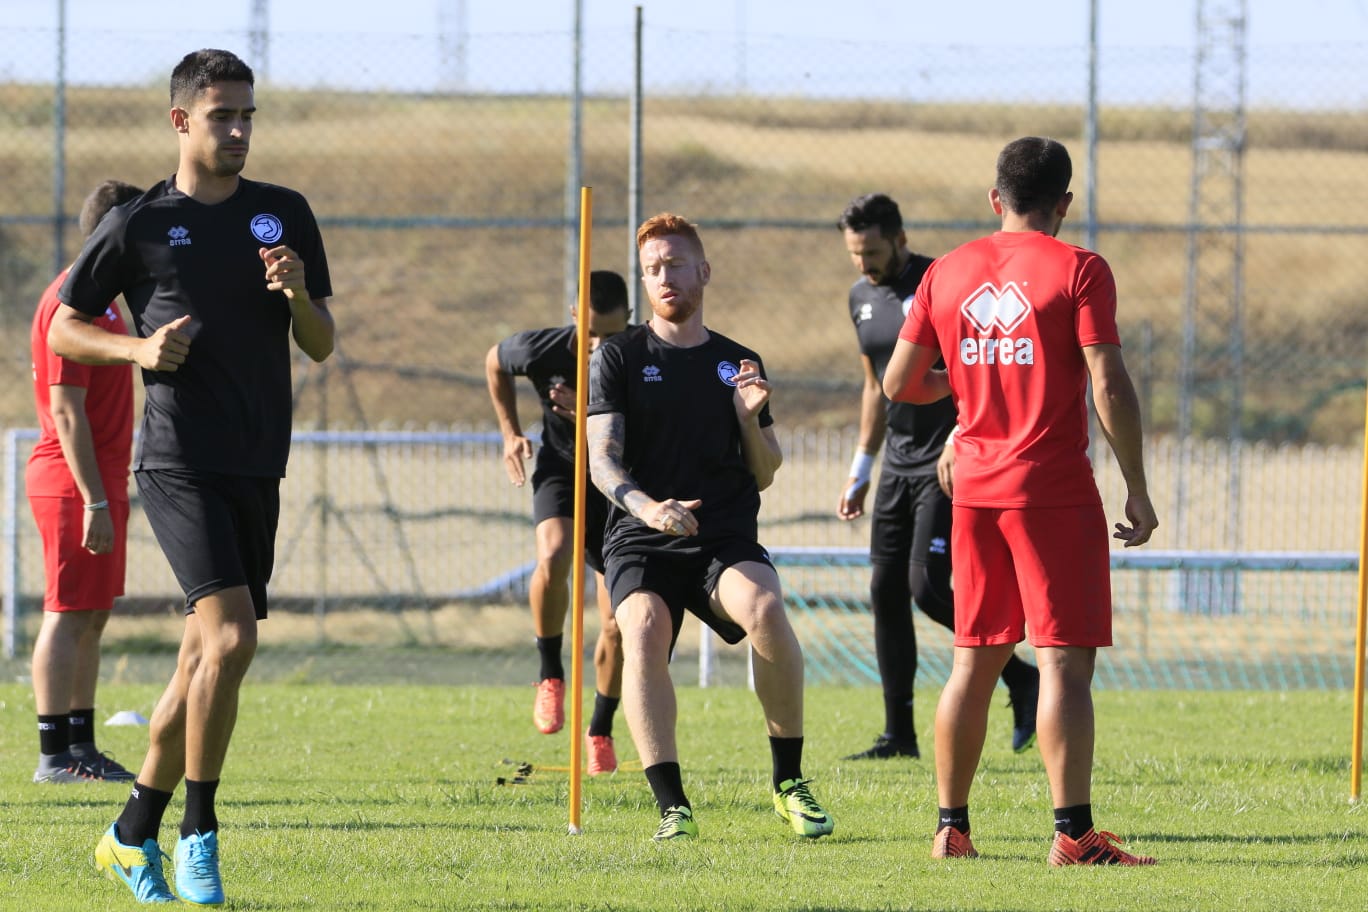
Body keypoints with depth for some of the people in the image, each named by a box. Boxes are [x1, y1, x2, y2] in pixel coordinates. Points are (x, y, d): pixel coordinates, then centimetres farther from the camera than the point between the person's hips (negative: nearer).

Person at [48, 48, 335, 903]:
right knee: (231, 636, -20)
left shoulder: (286, 215, 11)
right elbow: (65, 328, 8)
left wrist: (299, 294, -9)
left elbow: (321, 346, 12)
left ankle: (135, 833, 22)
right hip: (179, 462, -5)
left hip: (257, 470, 5)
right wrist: (137, 349, -10)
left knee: (207, 656, 8)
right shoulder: (139, 225, 0)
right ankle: (199, 832, -11)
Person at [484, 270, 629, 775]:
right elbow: (495, 362, 3)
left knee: (617, 625, -2)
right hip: (561, 468, -1)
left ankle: (601, 731, 19)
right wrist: (511, 433, -1)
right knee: (553, 558, -34)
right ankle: (550, 673, -11)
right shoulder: (543, 350, -21)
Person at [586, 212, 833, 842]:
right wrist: (647, 506, -24)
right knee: (643, 629, -32)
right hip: (641, 539, -1)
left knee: (765, 608, -31)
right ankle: (672, 806, -31)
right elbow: (601, 458, -3)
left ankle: (789, 782, -16)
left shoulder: (738, 364, 16)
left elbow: (764, 476, 18)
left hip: (726, 538, 1)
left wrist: (749, 419, -2)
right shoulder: (619, 358, 8)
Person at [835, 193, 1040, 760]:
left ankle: (1019, 678, 1)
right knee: (885, 591, 3)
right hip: (899, 463, 8)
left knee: (926, 586, -17)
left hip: (946, 464, -8)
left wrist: (958, 442, -27)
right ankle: (898, 735, 8)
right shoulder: (862, 298, 12)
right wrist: (860, 471, 21)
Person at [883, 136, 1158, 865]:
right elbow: (1109, 386, -12)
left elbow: (899, 385, 12)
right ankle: (1073, 832, -12)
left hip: (974, 489, 5)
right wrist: (1136, 489, -6)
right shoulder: (1078, 270, -6)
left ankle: (951, 827, 14)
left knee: (974, 660, 13)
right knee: (1064, 660, -6)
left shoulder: (948, 272, 8)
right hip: (1054, 489, -5)